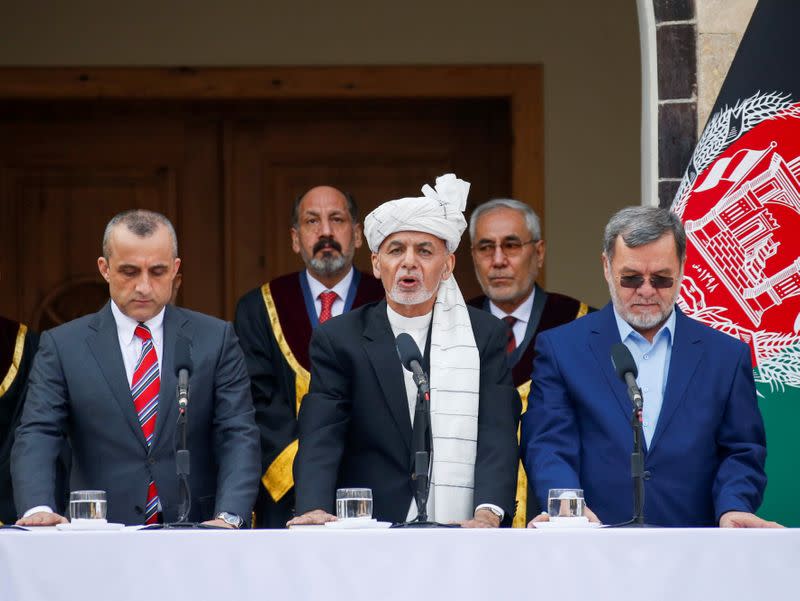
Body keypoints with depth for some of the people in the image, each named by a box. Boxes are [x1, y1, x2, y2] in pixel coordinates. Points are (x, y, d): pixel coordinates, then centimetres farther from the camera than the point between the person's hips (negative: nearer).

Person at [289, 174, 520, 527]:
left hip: (462, 539, 1)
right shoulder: (338, 340, 9)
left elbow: (497, 435, 0)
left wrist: (488, 513, -18)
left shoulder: (485, 336, 11)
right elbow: (320, 441, -2)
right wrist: (315, 509, -22)